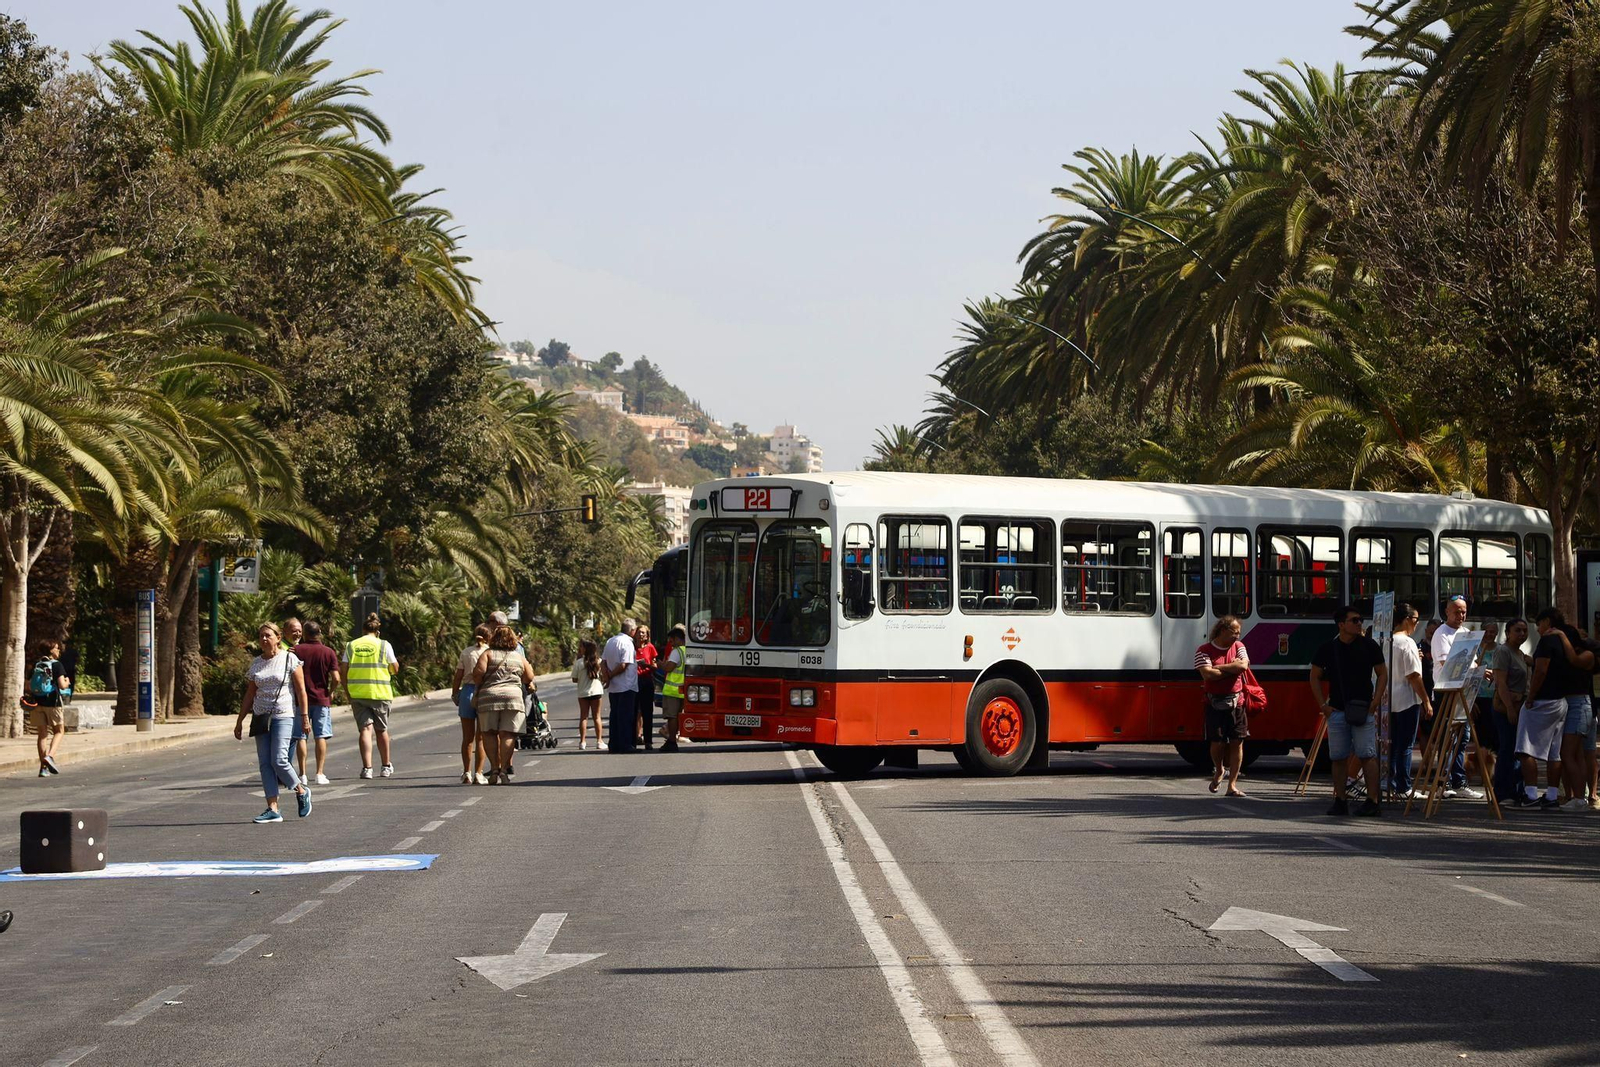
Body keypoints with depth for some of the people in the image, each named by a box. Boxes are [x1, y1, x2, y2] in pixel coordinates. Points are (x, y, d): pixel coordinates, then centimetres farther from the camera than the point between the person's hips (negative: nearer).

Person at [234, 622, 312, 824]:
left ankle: (302, 791, 10)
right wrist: (240, 721, 14)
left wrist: (305, 716, -8)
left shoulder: (289, 659, -1)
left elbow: (301, 690, -2)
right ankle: (273, 810, -1)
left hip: (283, 716, -5)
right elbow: (250, 694, 16)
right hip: (261, 717, 5)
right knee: (265, 764, -1)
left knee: (279, 760, -15)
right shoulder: (256, 663, 12)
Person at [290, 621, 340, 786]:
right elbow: (336, 679, -7)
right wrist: (331, 692, 10)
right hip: (322, 699, 0)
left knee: (300, 737, 4)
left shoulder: (297, 650, -2)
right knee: (321, 737, 5)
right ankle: (320, 773, 0)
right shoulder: (329, 652, -1)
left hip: (300, 698, 0)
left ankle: (302, 774, 1)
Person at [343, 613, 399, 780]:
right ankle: (387, 766, 26)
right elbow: (395, 669, 1)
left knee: (365, 729, 0)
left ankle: (367, 767, -14)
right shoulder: (383, 645, -1)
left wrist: (348, 695, 10)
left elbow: (344, 673, 3)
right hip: (380, 694, -1)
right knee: (381, 730, 13)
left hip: (357, 693, 1)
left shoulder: (351, 646, 6)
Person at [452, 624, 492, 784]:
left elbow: (458, 676, 4)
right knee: (481, 738, 3)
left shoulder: (466, 652, 5)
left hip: (467, 691, 2)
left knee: (467, 737, 11)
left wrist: (454, 694, 14)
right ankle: (478, 774, 0)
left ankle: (466, 774, 13)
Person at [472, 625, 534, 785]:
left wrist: (478, 686, 10)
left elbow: (478, 672, -7)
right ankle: (504, 771, -8)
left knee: (490, 733, 8)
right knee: (507, 735, -1)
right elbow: (529, 678, 13)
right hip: (513, 695, 1)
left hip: (489, 696, -1)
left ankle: (494, 769, 0)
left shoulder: (488, 654, 7)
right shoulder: (519, 657, 14)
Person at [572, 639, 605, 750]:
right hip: (596, 691, 1)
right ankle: (599, 741, 8)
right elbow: (604, 677, 1)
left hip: (583, 692, -1)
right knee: (596, 717, 8)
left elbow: (574, 680, -5)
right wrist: (603, 684, 20)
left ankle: (582, 741, 2)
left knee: (583, 717, 5)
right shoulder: (599, 661, -2)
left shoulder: (578, 663, -9)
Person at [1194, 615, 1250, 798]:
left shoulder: (1238, 646, 9)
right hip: (1215, 703, -3)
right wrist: (1233, 668, -8)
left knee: (1237, 742, -1)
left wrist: (1218, 667, -11)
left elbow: (1243, 665, -10)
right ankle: (1218, 771, 28)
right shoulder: (1204, 651, -3)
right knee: (1218, 742, -4)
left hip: (1236, 702, 3)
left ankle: (1232, 785, 3)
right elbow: (1208, 674, -18)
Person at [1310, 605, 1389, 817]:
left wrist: (1375, 701, -2)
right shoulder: (1328, 649, 3)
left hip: (1363, 710, -2)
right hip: (1336, 710, 2)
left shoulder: (1369, 646, 1)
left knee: (1367, 755, -7)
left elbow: (1382, 674, 8)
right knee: (1338, 757, 4)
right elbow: (1315, 677, 13)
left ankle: (1373, 800, -7)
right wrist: (1323, 705, 4)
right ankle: (1340, 801, 10)